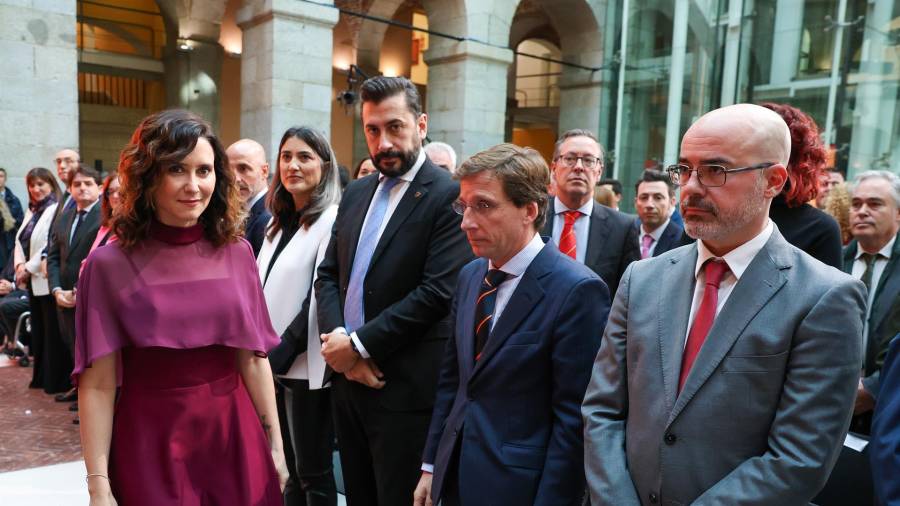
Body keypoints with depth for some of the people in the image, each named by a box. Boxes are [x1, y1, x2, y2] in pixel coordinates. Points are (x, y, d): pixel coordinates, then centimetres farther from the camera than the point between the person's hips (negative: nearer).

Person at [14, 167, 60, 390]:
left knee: (52, 330, -1)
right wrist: (20, 265, -1)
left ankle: (56, 380, 9)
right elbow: (20, 240, 16)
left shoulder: (56, 210, -12)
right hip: (32, 281, 8)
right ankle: (40, 377, 25)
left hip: (47, 279, -8)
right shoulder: (31, 210, 15)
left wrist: (29, 268, -12)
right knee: (38, 330, 14)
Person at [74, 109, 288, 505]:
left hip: (235, 436, 3)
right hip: (150, 444, -2)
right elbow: (97, 385, -9)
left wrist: (275, 444, 4)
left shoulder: (236, 252, -2)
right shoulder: (109, 264, -10)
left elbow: (254, 359, 2)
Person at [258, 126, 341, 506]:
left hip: (305, 366, -7)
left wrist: (283, 353, -17)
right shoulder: (279, 222, 14)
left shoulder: (333, 220, -10)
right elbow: (264, 290, 15)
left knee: (312, 472, 5)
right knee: (288, 466, 17)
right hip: (273, 363, 7)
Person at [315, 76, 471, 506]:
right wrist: (337, 340, -8)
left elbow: (437, 292, -21)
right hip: (347, 378, 7)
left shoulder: (448, 196, -13)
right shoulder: (356, 193, 10)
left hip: (405, 389, -7)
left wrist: (359, 344, -16)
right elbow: (328, 275, 10)